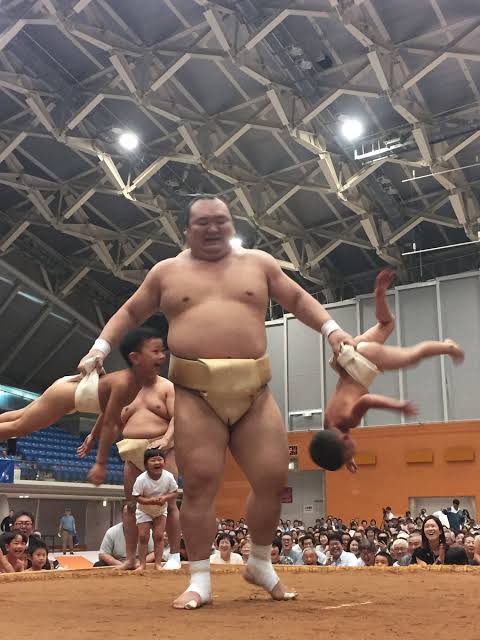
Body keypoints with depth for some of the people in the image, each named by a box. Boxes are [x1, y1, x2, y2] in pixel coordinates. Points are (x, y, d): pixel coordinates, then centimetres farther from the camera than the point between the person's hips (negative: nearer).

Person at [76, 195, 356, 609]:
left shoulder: (259, 264, 15)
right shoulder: (167, 271, 13)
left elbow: (298, 299, 21)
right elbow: (130, 313, 20)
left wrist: (331, 329, 7)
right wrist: (101, 348, 6)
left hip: (253, 391, 2)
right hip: (195, 392, -1)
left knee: (273, 479, 0)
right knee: (199, 484, -6)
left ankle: (261, 565, 24)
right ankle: (200, 581, 8)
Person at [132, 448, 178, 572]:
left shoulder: (168, 477, -22)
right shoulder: (141, 479, -28)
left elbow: (174, 493, -12)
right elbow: (138, 497, -24)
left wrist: (164, 498, -32)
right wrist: (151, 501, -39)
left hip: (161, 510, 1)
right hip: (144, 510, -1)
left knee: (159, 536, -4)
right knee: (143, 536, -5)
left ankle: (158, 563, 4)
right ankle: (142, 564, 5)